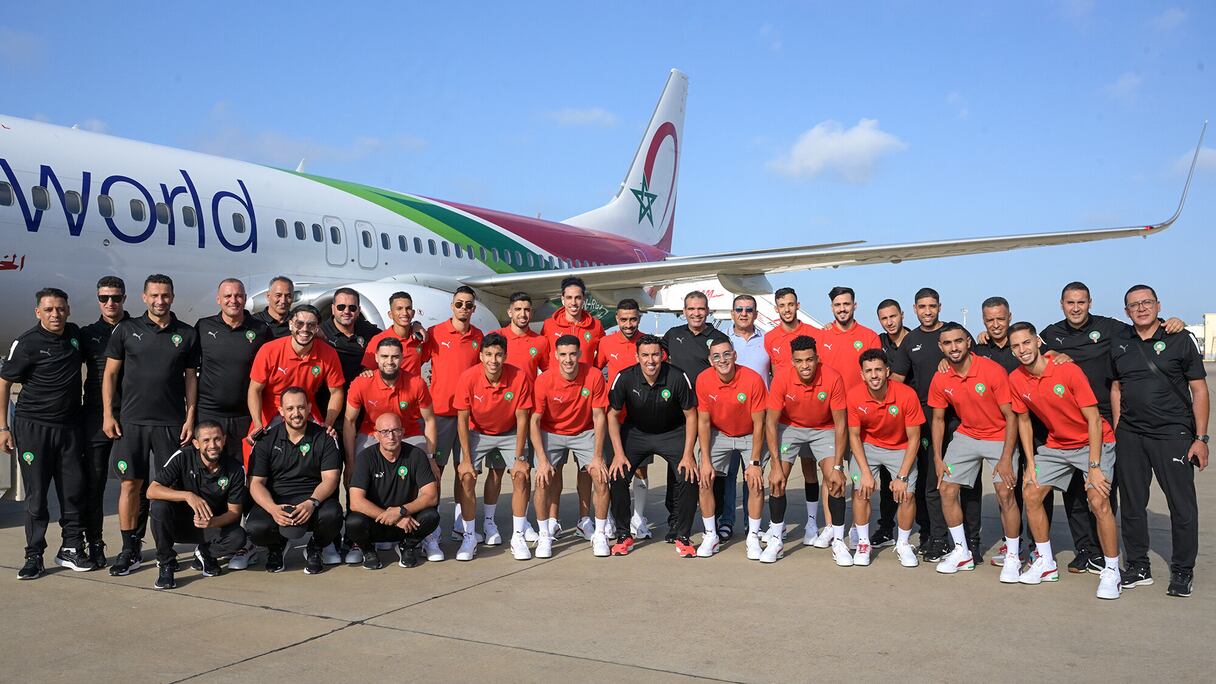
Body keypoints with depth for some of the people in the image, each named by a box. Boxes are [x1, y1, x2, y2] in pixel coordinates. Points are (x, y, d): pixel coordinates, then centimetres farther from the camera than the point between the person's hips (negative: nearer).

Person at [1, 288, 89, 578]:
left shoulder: (74, 334, 6)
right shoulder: (28, 343, -9)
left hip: (69, 426, 4)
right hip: (33, 426, -4)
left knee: (74, 489, 4)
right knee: (36, 494, 0)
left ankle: (71, 548, 16)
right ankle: (34, 555, 9)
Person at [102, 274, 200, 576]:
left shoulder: (187, 334, 6)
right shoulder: (126, 330, 5)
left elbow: (191, 378, 8)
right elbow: (110, 373, 6)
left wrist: (190, 418, 1)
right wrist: (108, 415, -1)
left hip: (171, 423, 0)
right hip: (132, 421, 0)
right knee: (130, 484, 1)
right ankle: (130, 550, 10)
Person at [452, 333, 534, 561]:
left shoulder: (519, 377, -24)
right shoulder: (468, 378, -25)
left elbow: (522, 419, -15)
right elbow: (462, 420, -16)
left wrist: (519, 458, -15)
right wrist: (466, 459, -17)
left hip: (509, 433, 1)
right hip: (478, 433, 0)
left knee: (522, 475, -13)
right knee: (466, 476, -16)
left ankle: (518, 537, 1)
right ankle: (469, 536, -2)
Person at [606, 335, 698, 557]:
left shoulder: (677, 378, -21)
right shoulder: (625, 378, -19)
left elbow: (690, 415, -10)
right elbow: (612, 414, -7)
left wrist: (688, 455, -15)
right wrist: (618, 453, -13)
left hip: (672, 433, -1)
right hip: (635, 432, 1)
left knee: (689, 477, -18)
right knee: (617, 476, -16)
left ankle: (683, 537, 1)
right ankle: (623, 536, 4)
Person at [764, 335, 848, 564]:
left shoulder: (833, 378, -27)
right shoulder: (782, 377, -26)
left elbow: (840, 423, -18)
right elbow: (771, 421, -20)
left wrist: (838, 467, -20)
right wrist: (776, 465, -23)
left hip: (824, 429, 0)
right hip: (790, 427, 0)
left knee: (836, 481, -15)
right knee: (777, 480, -14)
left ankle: (838, 541, 2)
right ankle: (776, 540, 0)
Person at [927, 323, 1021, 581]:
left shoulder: (993, 370, -21)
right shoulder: (940, 379, -8)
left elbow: (1011, 417, -16)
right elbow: (938, 419, 5)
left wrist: (1006, 458, -21)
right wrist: (938, 458, -1)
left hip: (1000, 437, -4)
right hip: (966, 436, 5)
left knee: (1005, 493, -17)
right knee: (946, 489, -2)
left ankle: (1013, 557, 0)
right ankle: (962, 552, 13)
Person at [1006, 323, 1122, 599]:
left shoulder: (1068, 371, -23)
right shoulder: (1016, 380, -8)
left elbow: (1094, 419, -20)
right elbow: (1023, 421, 5)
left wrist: (1094, 466, -23)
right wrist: (1031, 464, 1)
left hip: (1094, 442, -5)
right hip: (1055, 445, 6)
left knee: (1099, 501, -20)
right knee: (1031, 495, 0)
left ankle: (1111, 572, -6)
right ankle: (1046, 563, 15)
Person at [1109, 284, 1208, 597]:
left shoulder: (1181, 339, -2)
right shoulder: (1119, 343, 9)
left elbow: (1199, 390, -2)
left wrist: (1201, 437, -7)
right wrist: (1118, 431, 10)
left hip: (1173, 433, -4)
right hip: (1130, 436, 4)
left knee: (1182, 504, 0)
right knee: (1132, 504, 9)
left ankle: (1182, 571, 14)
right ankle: (1138, 568, 21)